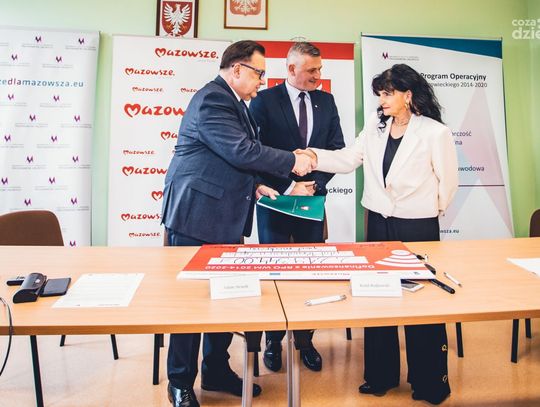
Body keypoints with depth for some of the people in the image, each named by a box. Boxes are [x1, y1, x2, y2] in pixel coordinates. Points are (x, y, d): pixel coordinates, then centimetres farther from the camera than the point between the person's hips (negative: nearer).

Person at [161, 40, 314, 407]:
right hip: (197, 216, -10)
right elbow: (242, 151, -23)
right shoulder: (213, 99, -14)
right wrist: (293, 162, -13)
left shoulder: (232, 101, 18)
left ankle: (217, 372, 31)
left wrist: (253, 186, 9)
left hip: (223, 218, 10)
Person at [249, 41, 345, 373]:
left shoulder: (326, 101, 9)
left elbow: (337, 149, 7)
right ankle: (274, 341, 23)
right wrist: (289, 187, -14)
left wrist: (315, 184, -7)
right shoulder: (264, 100, -3)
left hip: (313, 197, 3)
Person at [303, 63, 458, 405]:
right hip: (379, 222, 5)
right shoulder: (376, 127, 4)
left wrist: (429, 211, 6)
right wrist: (314, 156, -14)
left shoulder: (435, 133, -10)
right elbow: (348, 159, 0)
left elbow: (448, 181, -3)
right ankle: (381, 375, 32)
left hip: (418, 227, -5)